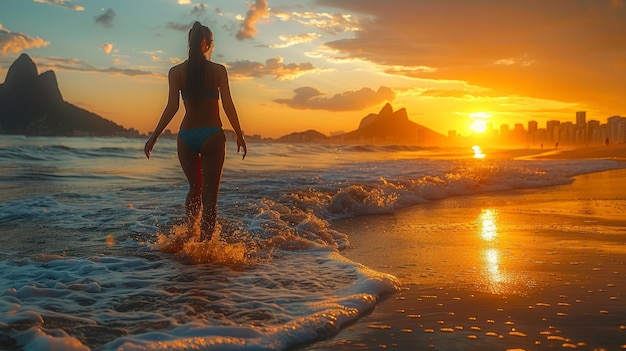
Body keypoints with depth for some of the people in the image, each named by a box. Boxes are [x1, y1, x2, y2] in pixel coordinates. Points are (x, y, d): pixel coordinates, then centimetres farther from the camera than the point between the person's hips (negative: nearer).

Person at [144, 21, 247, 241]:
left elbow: (172, 107, -5)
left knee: (195, 188, 22)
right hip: (212, 135, -2)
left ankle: (191, 233, 15)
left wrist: (154, 137, -1)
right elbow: (228, 106, -6)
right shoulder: (218, 70, -1)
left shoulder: (176, 72, 2)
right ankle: (204, 243, -2)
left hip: (187, 136, 2)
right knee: (210, 194, 2)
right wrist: (239, 136, 2)